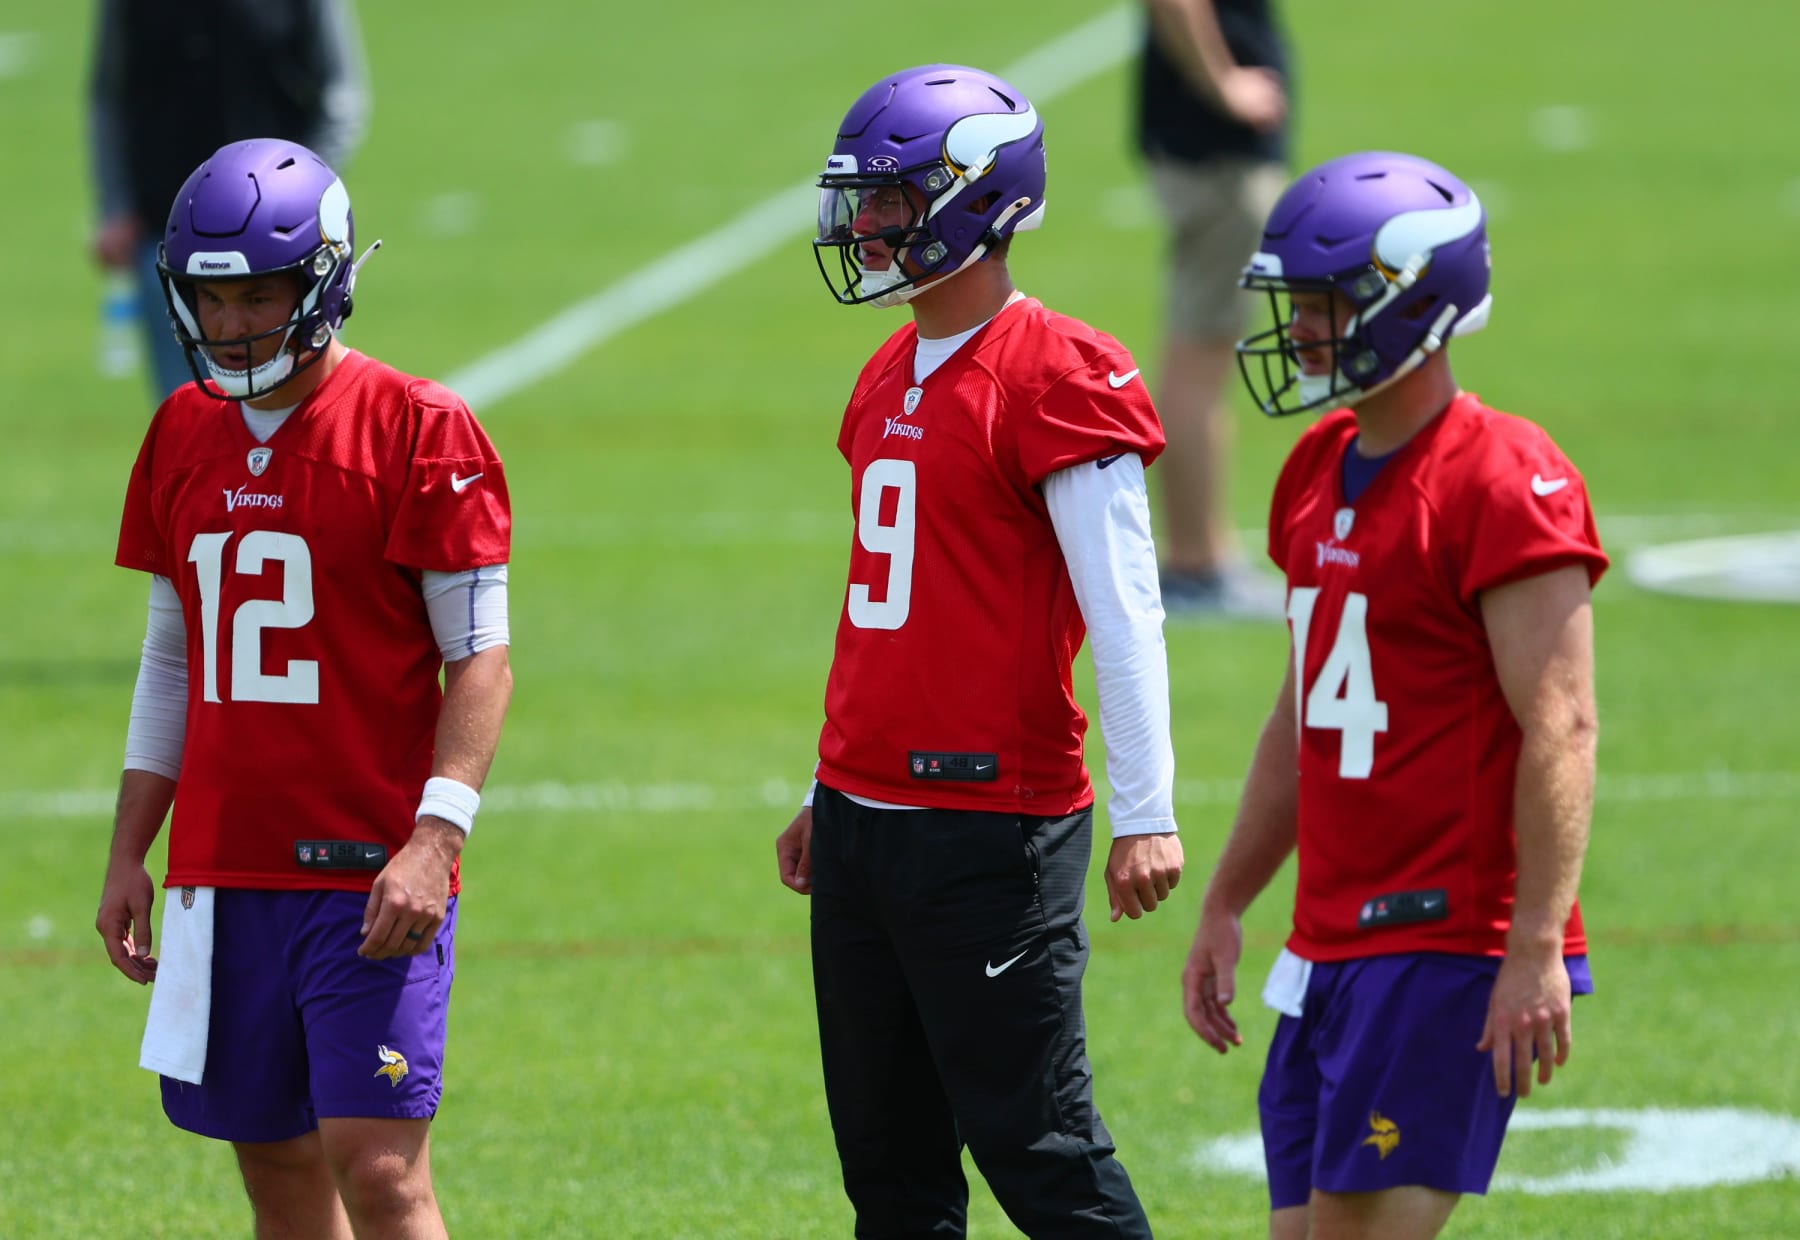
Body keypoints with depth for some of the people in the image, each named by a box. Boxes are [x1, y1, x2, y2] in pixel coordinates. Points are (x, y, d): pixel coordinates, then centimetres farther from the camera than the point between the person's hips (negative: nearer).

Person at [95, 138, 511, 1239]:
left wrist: (435, 837, -18)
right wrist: (130, 855, 16)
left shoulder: (418, 432, -7)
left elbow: (480, 662, -8)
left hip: (369, 873, -6)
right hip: (225, 876, 6)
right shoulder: (185, 435, 11)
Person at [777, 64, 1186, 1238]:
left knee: (1036, 1143, -7)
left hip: (989, 827, -9)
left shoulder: (1058, 380, -12)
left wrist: (1145, 814, -20)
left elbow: (1123, 610, -16)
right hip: (868, 821, 9)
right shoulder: (892, 379, 15)